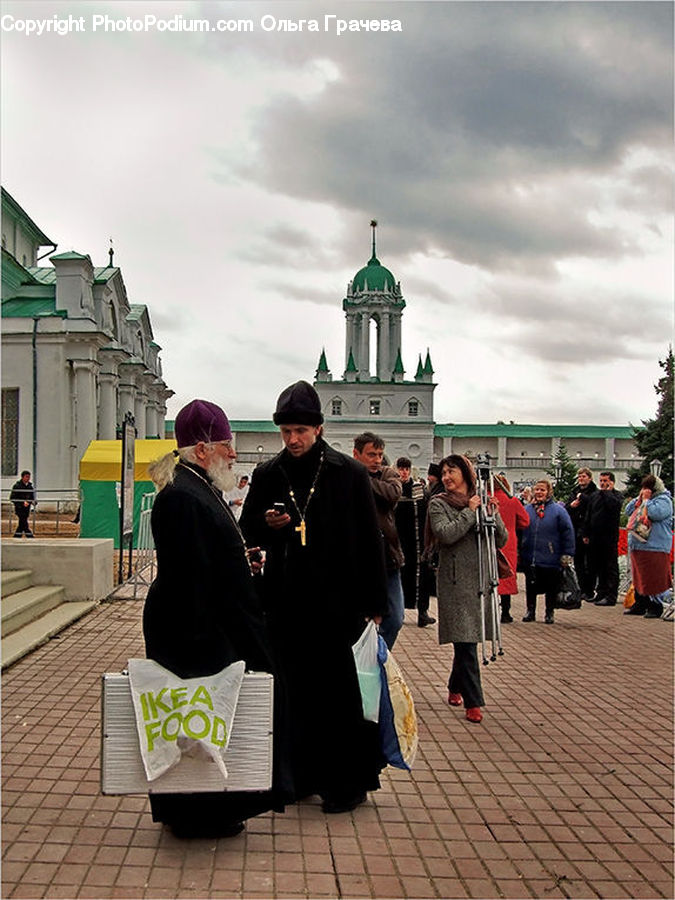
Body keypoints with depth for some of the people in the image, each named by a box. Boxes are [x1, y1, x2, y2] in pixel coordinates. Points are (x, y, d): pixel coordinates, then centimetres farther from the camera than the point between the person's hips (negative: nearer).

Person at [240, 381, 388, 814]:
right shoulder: (267, 475, 6)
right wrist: (266, 524, -10)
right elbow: (247, 531, 14)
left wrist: (373, 603, -4)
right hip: (285, 603, 3)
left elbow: (370, 541, -2)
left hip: (335, 603, -3)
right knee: (295, 691, 9)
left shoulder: (350, 474, -4)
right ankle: (303, 774, 23)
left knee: (338, 693, 3)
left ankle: (348, 780, 16)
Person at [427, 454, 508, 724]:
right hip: (456, 582, -4)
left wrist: (492, 515, -6)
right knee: (465, 641, -8)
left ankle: (455, 687, 33)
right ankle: (473, 702, -2)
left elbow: (502, 540, 9)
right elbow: (446, 534, -17)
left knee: (467, 640, 12)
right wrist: (470, 512, -12)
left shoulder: (483, 501, 12)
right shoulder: (439, 504, 1)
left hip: (482, 578, 4)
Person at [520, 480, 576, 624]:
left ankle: (549, 613, 20)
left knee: (551, 587, 7)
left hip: (551, 559, -3)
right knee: (531, 586, 9)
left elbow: (568, 532, -4)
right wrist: (519, 552, 12)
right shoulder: (527, 509, 8)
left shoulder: (558, 510, -3)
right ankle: (530, 611, 23)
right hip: (529, 558, 3)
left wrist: (567, 554, -8)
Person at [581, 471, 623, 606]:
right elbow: (588, 516, 17)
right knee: (596, 566, 12)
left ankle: (611, 596, -2)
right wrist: (585, 533, 12)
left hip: (609, 538, -6)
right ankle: (601, 592, 22)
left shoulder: (616, 495, -3)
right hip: (595, 538, 6)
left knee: (610, 567, -3)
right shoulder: (595, 495, 14)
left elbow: (614, 505, -27)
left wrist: (606, 492, -13)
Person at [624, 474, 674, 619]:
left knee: (653, 580, -6)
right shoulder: (643, 500, 19)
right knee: (639, 579, 14)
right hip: (637, 546, 9)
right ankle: (640, 605, 22)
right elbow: (629, 510, 16)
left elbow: (656, 513, -23)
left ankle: (655, 607, 1)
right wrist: (639, 498, 6)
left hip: (654, 548, -9)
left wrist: (647, 500, -11)